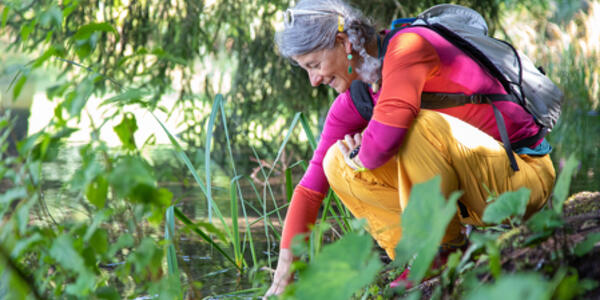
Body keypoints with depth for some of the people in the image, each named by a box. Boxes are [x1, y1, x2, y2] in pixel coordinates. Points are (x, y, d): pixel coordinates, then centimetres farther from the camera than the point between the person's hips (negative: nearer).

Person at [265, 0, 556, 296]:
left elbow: (385, 138, -34)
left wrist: (363, 157, -10)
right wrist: (283, 278, -2)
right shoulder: (353, 102, 4)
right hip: (471, 189, 8)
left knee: (413, 125, -33)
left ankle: (444, 249, -16)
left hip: (524, 175, -8)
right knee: (337, 163, -5)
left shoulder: (407, 46, -19)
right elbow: (311, 186, 3)